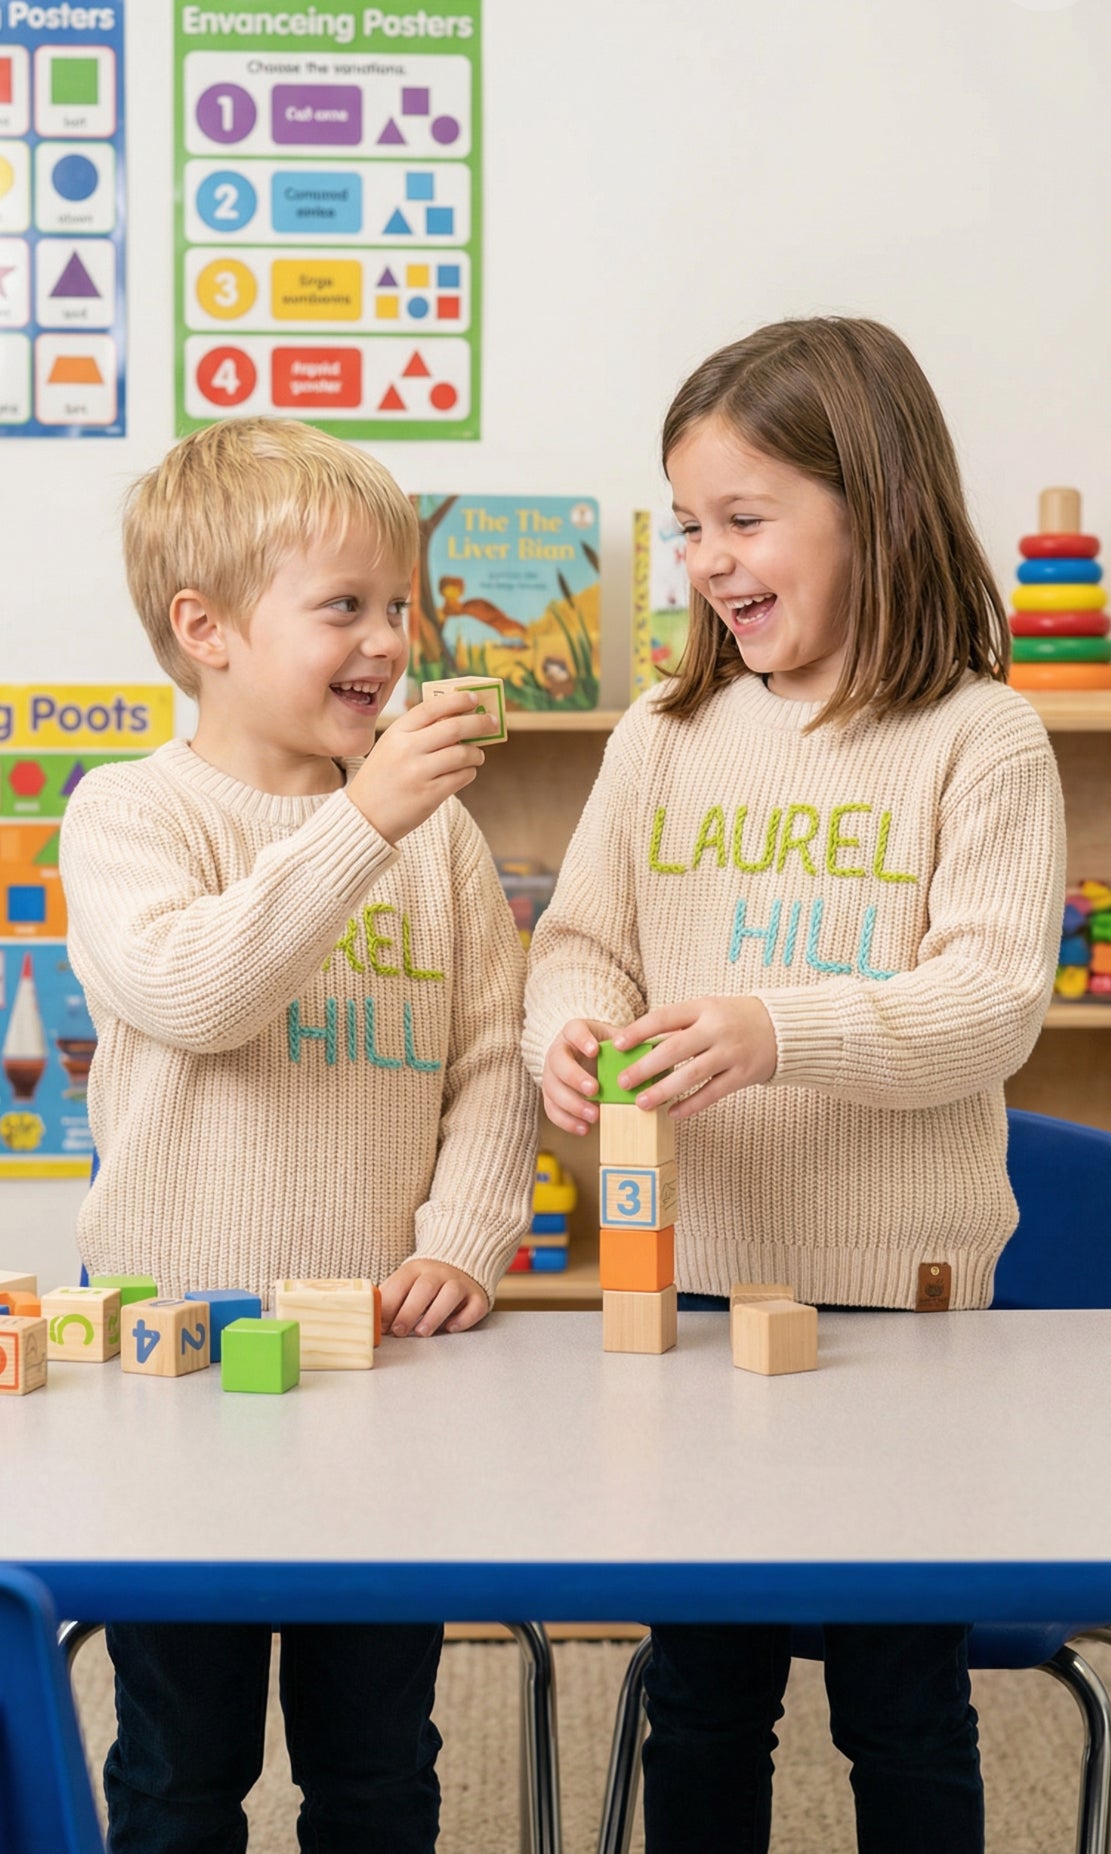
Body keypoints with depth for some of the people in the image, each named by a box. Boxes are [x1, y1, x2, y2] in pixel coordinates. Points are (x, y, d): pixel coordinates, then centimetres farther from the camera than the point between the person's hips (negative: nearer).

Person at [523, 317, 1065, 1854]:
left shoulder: (978, 741, -6)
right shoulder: (663, 737, 7)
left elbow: (995, 995, -14)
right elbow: (582, 937, 7)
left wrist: (782, 1033, -29)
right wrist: (571, 1027, -16)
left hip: (901, 1278, -3)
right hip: (690, 1269, 4)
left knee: (902, 1699, 11)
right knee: (699, 1690, 16)